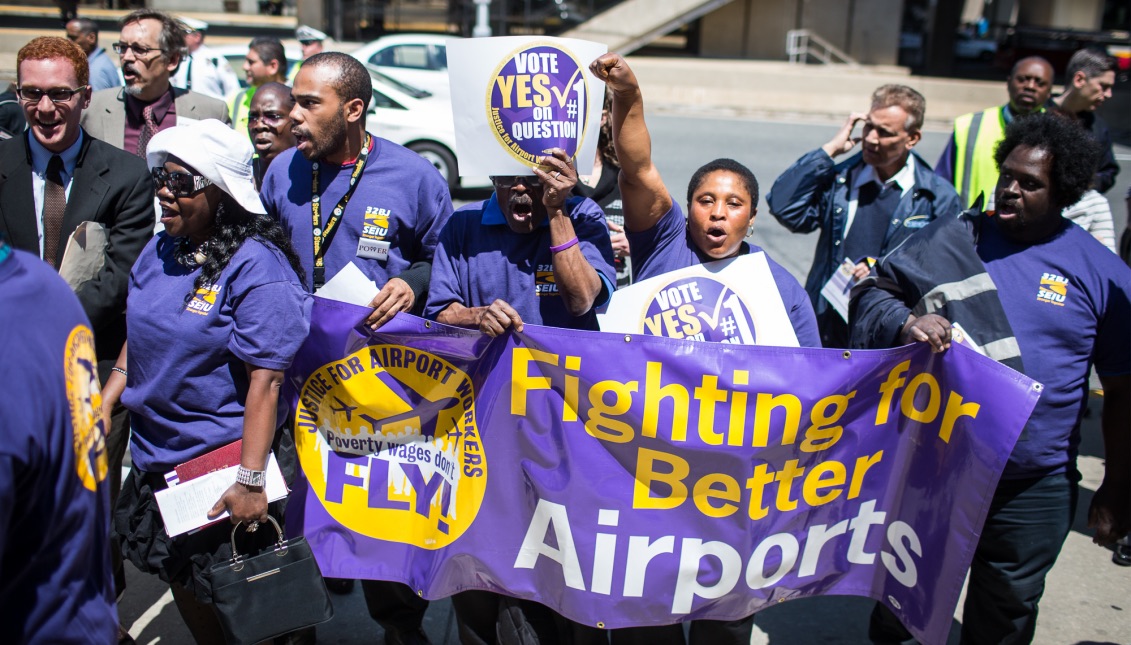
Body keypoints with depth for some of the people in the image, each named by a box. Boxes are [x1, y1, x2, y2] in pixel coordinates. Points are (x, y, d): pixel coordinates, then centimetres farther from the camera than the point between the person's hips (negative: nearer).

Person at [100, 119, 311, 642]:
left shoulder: (257, 266, -20)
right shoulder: (160, 251, 3)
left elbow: (265, 380, -23)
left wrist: (251, 480, -24)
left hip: (225, 461, -7)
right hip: (157, 456, 7)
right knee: (181, 580, 19)